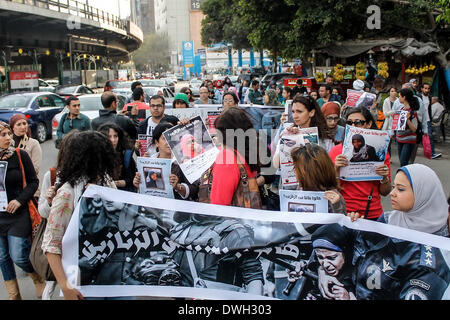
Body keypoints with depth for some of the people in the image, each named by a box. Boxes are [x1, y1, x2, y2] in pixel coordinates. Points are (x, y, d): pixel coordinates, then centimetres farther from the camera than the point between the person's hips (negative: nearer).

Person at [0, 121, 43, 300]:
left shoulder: (20, 155, -6)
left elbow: (33, 181, -1)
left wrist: (20, 200, -13)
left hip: (18, 214, -3)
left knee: (18, 256, -6)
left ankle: (38, 279, 25)